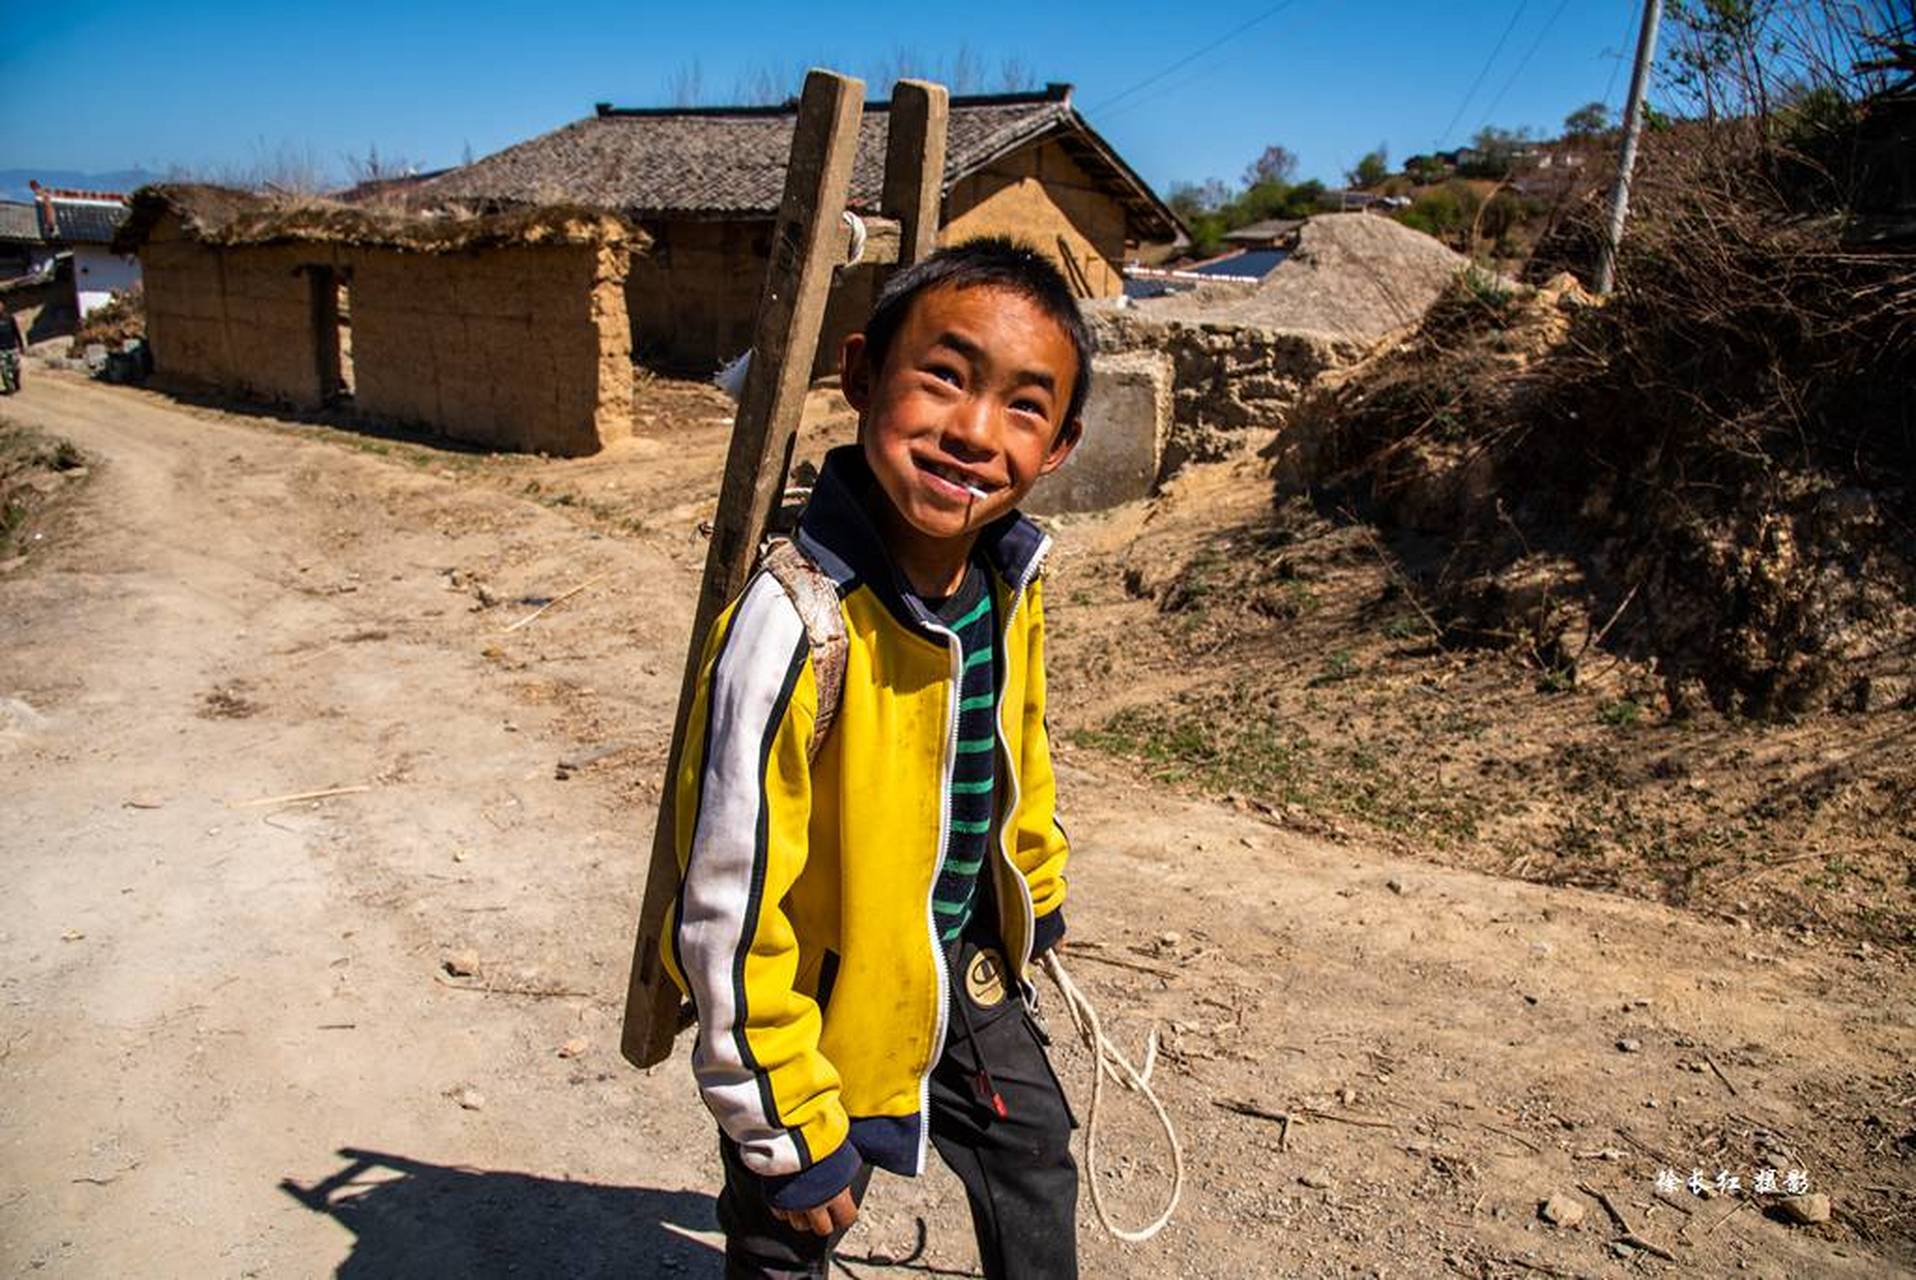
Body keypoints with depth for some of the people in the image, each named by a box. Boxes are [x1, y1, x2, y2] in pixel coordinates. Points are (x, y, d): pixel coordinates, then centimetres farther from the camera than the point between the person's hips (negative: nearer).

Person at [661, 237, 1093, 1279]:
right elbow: (730, 912, -28)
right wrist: (788, 1130, -18)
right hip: (832, 1000, -6)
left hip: (970, 971, 6)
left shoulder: (1010, 578, -13)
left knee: (1035, 1160, 29)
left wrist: (1034, 897, 21)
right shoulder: (791, 628, -35)